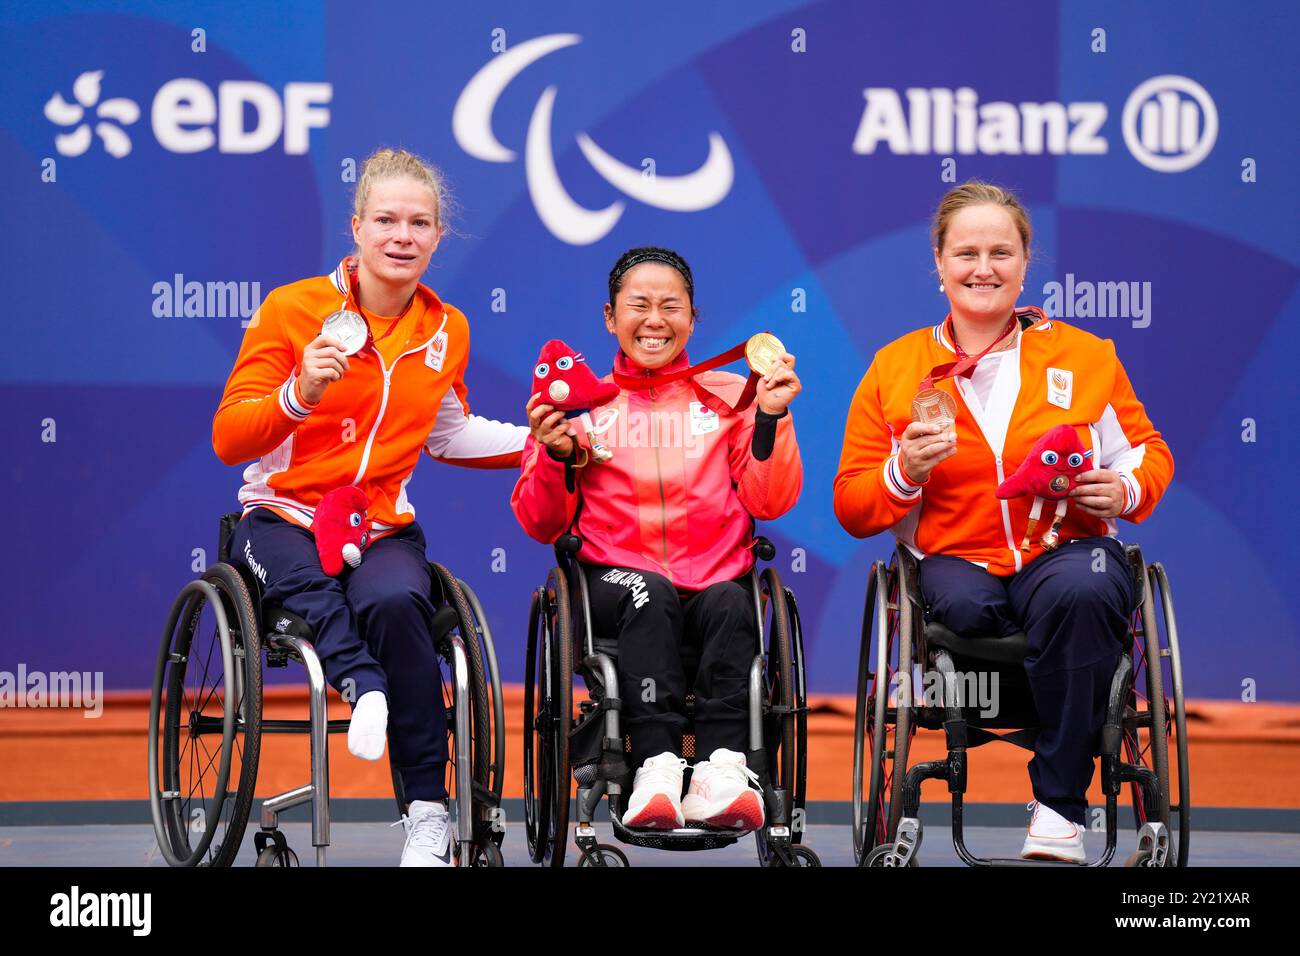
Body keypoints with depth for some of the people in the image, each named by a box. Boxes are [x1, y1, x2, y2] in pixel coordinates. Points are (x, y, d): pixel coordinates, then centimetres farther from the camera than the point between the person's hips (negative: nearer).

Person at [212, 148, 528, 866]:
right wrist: (299, 395, -26)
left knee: (396, 601, -32)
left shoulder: (447, 331, 10)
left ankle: (428, 811, -28)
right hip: (282, 518, -1)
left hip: (385, 529, 2)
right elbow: (229, 441, -8)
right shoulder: (293, 308, -4)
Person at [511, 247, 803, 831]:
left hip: (715, 578, 1)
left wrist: (771, 417, -2)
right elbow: (541, 526, 12)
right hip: (615, 578, -1)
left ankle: (721, 768, -44)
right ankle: (657, 764, -46)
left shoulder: (729, 397, 17)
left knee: (730, 604, -33)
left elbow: (770, 503, 9)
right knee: (650, 594, -35)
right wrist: (557, 455, -6)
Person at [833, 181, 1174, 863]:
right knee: (961, 606, -37)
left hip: (1070, 548, 0)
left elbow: (1148, 451, 21)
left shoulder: (1085, 356, 13)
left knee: (1081, 592, -36)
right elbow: (852, 510, 11)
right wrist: (904, 473, -10)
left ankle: (1058, 805, -25)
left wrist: (1125, 490, -3)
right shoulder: (894, 369, 12)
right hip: (956, 559, 0)